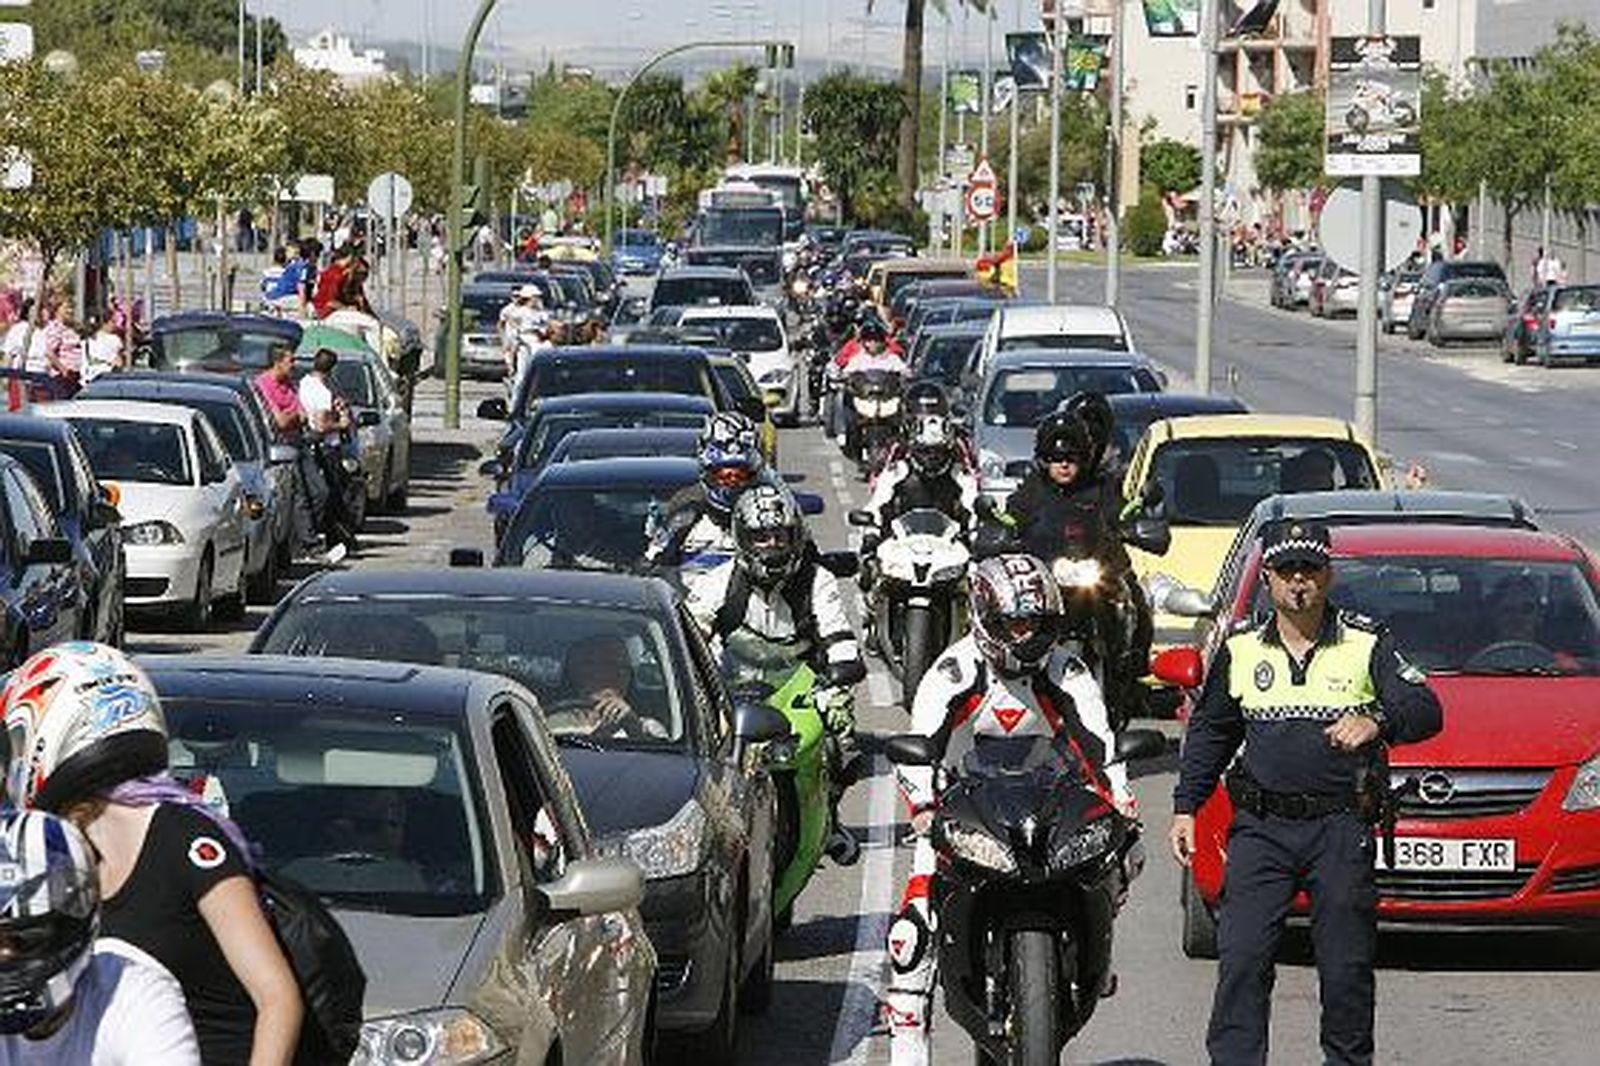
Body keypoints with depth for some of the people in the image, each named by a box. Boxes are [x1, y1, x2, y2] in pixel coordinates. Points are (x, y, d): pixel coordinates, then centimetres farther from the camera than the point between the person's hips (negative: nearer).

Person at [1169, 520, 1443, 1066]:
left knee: (1346, 964, 2)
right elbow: (1209, 732, 22)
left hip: (1341, 829, -2)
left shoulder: (1366, 644, 3)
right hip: (1261, 826, 2)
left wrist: (1376, 721, -29)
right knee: (1242, 957, -8)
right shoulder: (1241, 651, 11)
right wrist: (1185, 806, 15)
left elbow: (1424, 709, -8)